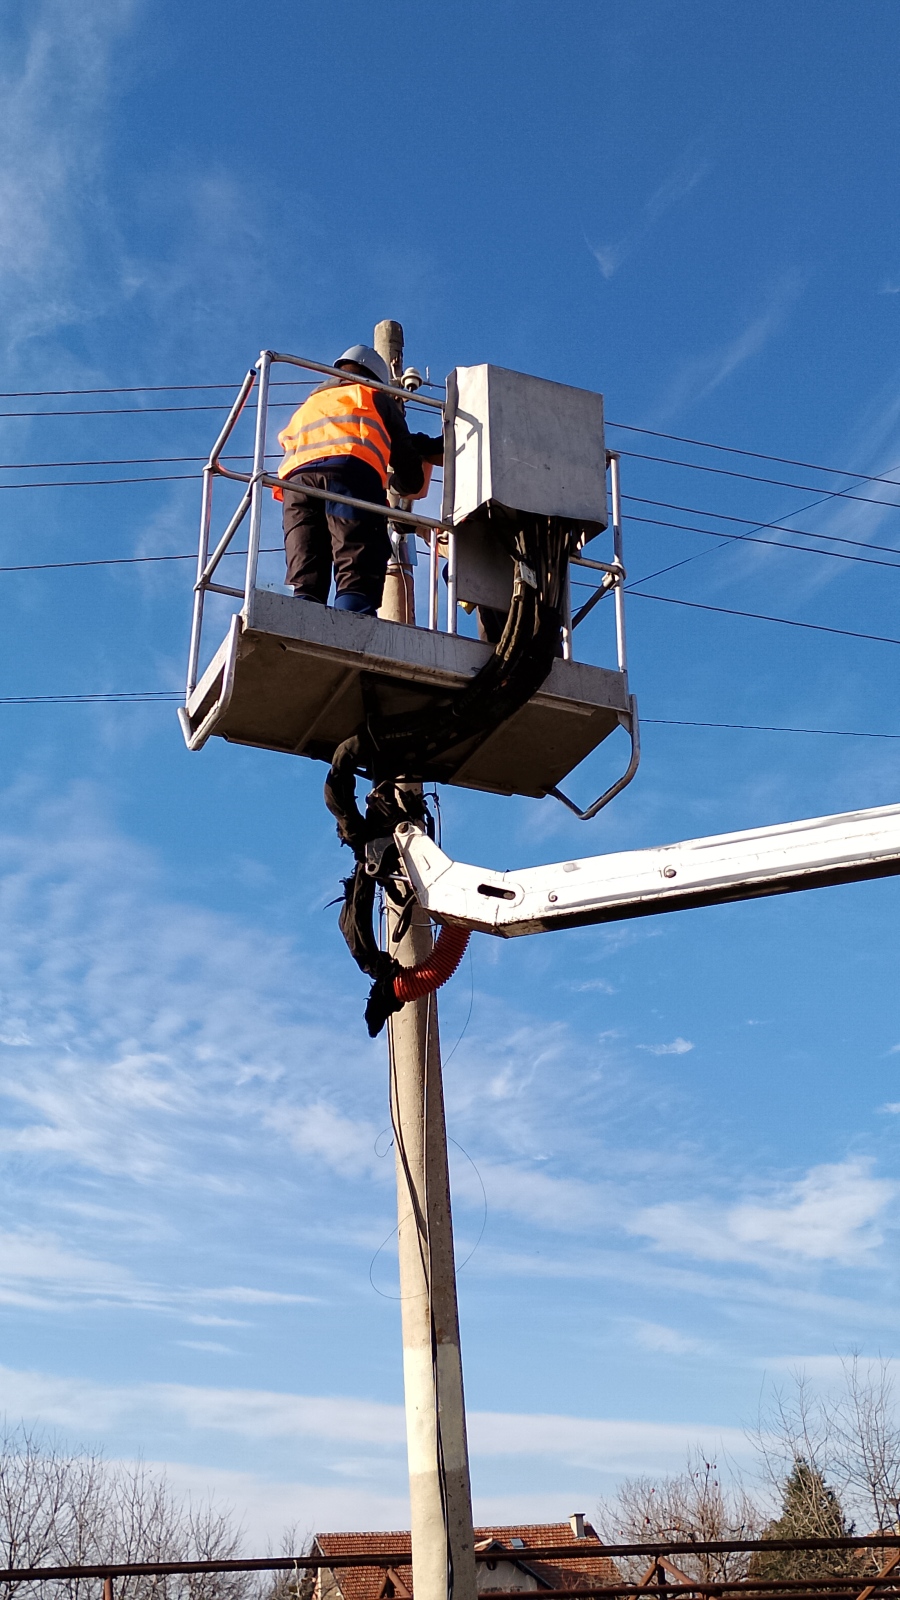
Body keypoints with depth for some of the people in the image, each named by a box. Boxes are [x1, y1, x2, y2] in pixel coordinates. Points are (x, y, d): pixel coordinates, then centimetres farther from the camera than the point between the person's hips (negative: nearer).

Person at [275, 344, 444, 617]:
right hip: (353, 470, -4)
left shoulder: (309, 405, 41)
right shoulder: (376, 398, 29)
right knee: (358, 579, -18)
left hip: (295, 477, 4)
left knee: (305, 585, -6)